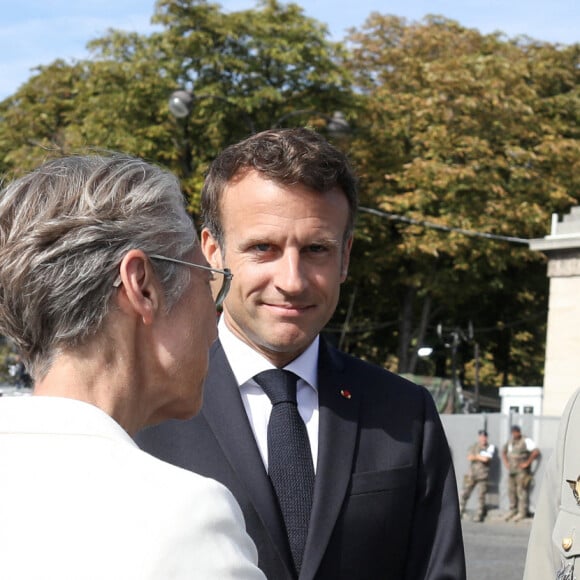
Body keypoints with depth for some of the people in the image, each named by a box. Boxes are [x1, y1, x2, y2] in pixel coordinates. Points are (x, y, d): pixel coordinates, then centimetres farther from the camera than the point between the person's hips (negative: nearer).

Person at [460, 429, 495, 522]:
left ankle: (479, 515, 1)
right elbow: (469, 457, -4)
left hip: (483, 476, -3)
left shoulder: (490, 447, 1)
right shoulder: (474, 446, 10)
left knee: (481, 496, -4)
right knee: (465, 494, 3)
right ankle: (460, 512, 12)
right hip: (471, 474, 3)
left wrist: (476, 456, -2)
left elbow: (486, 459, -13)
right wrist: (480, 457, -12)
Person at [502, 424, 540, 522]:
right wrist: (505, 462, 14)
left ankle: (522, 512, -4)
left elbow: (536, 452, -21)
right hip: (512, 470, 8)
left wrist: (527, 463, -18)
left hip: (522, 471, -8)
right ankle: (513, 510, 20)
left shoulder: (526, 441, -10)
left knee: (522, 491, -7)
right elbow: (503, 451, 29)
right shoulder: (510, 442, 12)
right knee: (511, 490, 10)